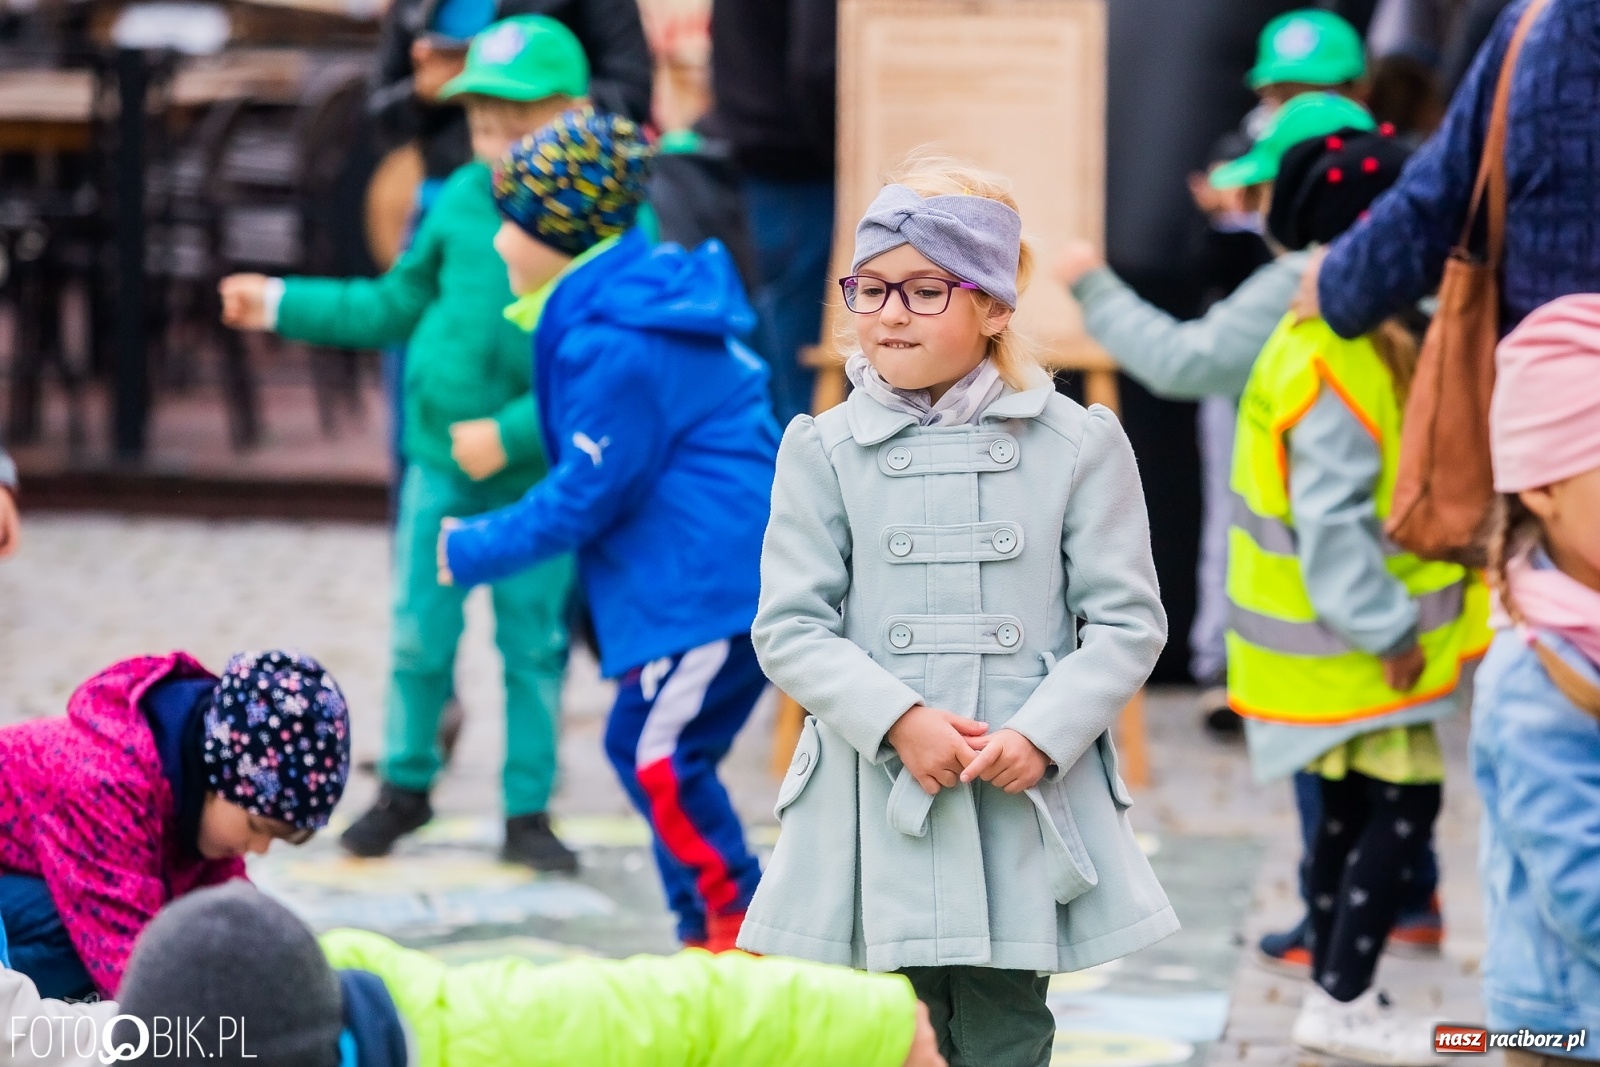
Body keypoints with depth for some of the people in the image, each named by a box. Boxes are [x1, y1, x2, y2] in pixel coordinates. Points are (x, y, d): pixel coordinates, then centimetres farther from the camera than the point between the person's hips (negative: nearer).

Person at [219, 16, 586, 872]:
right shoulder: (461, 201, 0)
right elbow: (396, 304, 15)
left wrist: (511, 434, -21)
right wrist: (282, 306, 14)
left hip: (540, 472, -3)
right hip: (440, 456, 3)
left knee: (534, 642, 6)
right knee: (421, 633, 9)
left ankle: (529, 811, 17)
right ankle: (406, 785, 27)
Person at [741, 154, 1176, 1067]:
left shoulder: (1078, 445, 3)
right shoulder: (825, 451, 5)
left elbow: (1128, 622, 2)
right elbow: (791, 628, 1)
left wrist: (1042, 735, -12)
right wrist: (898, 720, -14)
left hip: (1024, 807, -1)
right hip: (876, 808, 1)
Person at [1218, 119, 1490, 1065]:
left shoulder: (1364, 345, 9)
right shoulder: (1332, 373, -24)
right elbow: (1332, 526, -26)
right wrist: (1387, 631, -20)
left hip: (1352, 638, 10)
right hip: (1351, 645, -10)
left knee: (1356, 804, 15)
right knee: (1405, 800, -8)